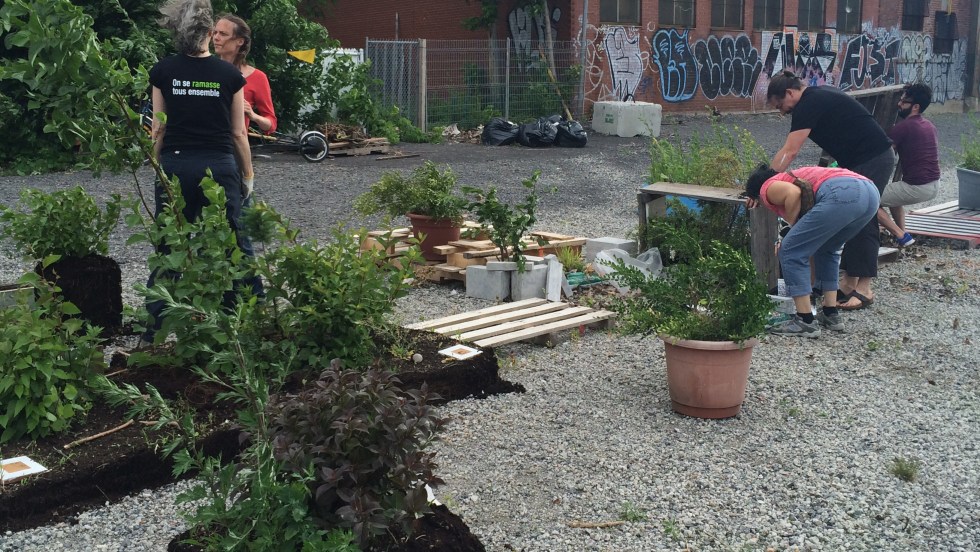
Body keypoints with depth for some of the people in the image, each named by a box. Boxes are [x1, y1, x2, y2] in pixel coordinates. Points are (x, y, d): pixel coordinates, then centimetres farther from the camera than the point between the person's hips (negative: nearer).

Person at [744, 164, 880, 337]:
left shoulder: (769, 188, 19)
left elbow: (793, 192, -7)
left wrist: (792, 226, 6)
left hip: (840, 193, -8)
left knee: (791, 252, 5)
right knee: (826, 249, 30)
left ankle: (805, 321, 4)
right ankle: (831, 315, 28)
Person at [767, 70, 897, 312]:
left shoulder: (810, 104, -16)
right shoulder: (818, 96, 14)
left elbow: (789, 152, -21)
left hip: (873, 160, -10)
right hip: (858, 162, 10)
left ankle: (864, 290, -8)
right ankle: (849, 283, 13)